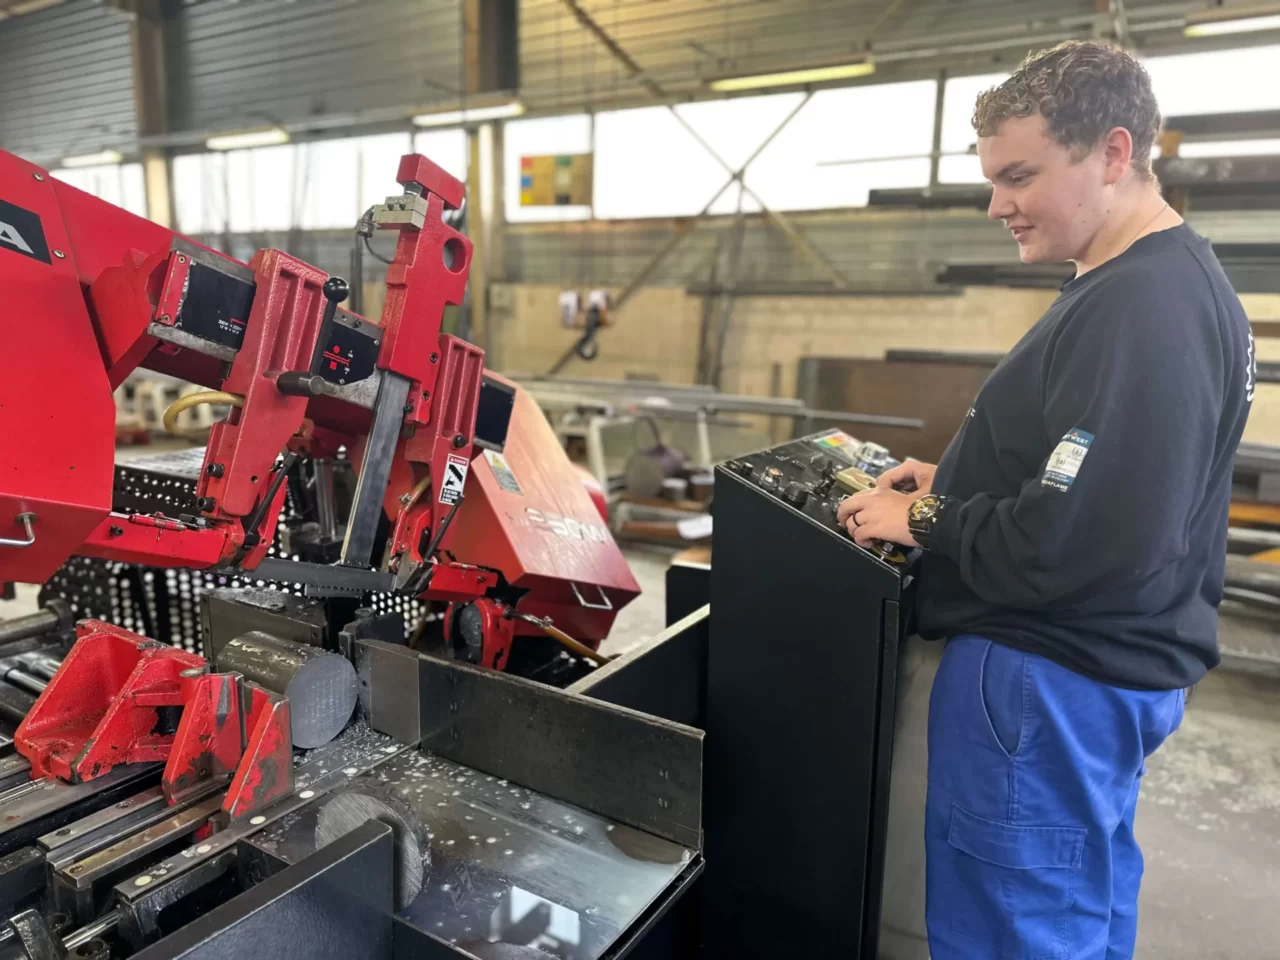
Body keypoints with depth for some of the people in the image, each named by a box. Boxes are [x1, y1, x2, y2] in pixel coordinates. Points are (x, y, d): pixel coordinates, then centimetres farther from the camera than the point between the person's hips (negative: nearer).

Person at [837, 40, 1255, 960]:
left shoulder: (1139, 307, -24)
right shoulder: (1174, 279, 11)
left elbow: (1080, 543, -29)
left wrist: (926, 523, -15)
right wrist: (957, 482, 7)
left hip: (1051, 679, -10)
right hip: (1105, 667, 10)